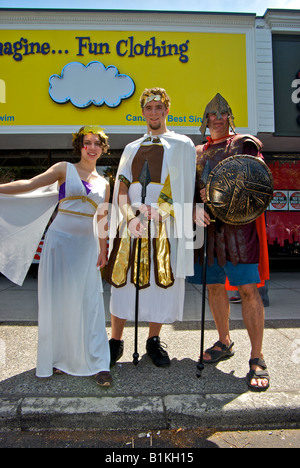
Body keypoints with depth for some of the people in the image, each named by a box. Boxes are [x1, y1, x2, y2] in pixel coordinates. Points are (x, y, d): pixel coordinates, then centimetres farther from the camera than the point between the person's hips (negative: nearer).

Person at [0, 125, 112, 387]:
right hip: (60, 240, -2)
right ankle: (58, 359, 20)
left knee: (90, 302, -1)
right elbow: (30, 185, -3)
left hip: (86, 246, 2)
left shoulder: (103, 183, 14)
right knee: (57, 300, 4)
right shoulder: (65, 169, 4)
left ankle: (98, 364, 7)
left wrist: (103, 250, 15)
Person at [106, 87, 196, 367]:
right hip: (132, 222, 2)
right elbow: (121, 188, 9)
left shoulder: (182, 145, 10)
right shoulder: (132, 148, 19)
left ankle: (153, 341, 18)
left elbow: (186, 189, 3)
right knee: (122, 280, 1)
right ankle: (116, 341, 16)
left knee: (161, 280, -1)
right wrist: (130, 216, -10)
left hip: (165, 225, -2)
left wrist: (159, 210, -11)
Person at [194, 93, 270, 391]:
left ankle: (257, 359, 3)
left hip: (238, 225, -4)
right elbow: (191, 189, 12)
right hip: (208, 226, 5)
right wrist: (196, 208, -10)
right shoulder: (197, 153, 19)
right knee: (214, 286, 9)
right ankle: (224, 342, 28)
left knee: (248, 289, -8)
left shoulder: (245, 144, 7)